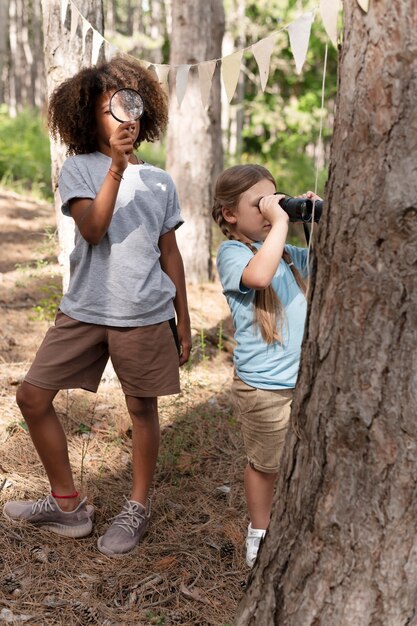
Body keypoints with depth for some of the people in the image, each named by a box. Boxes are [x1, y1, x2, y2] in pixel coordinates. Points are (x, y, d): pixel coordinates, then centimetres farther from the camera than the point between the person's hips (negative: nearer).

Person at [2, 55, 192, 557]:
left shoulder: (160, 182, 7)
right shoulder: (79, 168, 1)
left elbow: (170, 253, 10)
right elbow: (92, 229, -15)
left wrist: (183, 321, 10)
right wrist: (116, 168, -24)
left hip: (146, 314, 0)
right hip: (84, 309, 0)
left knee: (142, 407, 7)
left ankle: (138, 508, 28)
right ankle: (67, 504, 18)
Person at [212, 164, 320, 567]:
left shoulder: (287, 254, 8)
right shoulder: (233, 253, -12)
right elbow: (258, 275, -34)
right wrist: (280, 223, -27)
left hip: (307, 380, 6)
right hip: (264, 387, -6)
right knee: (265, 465, 12)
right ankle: (259, 535, 32)